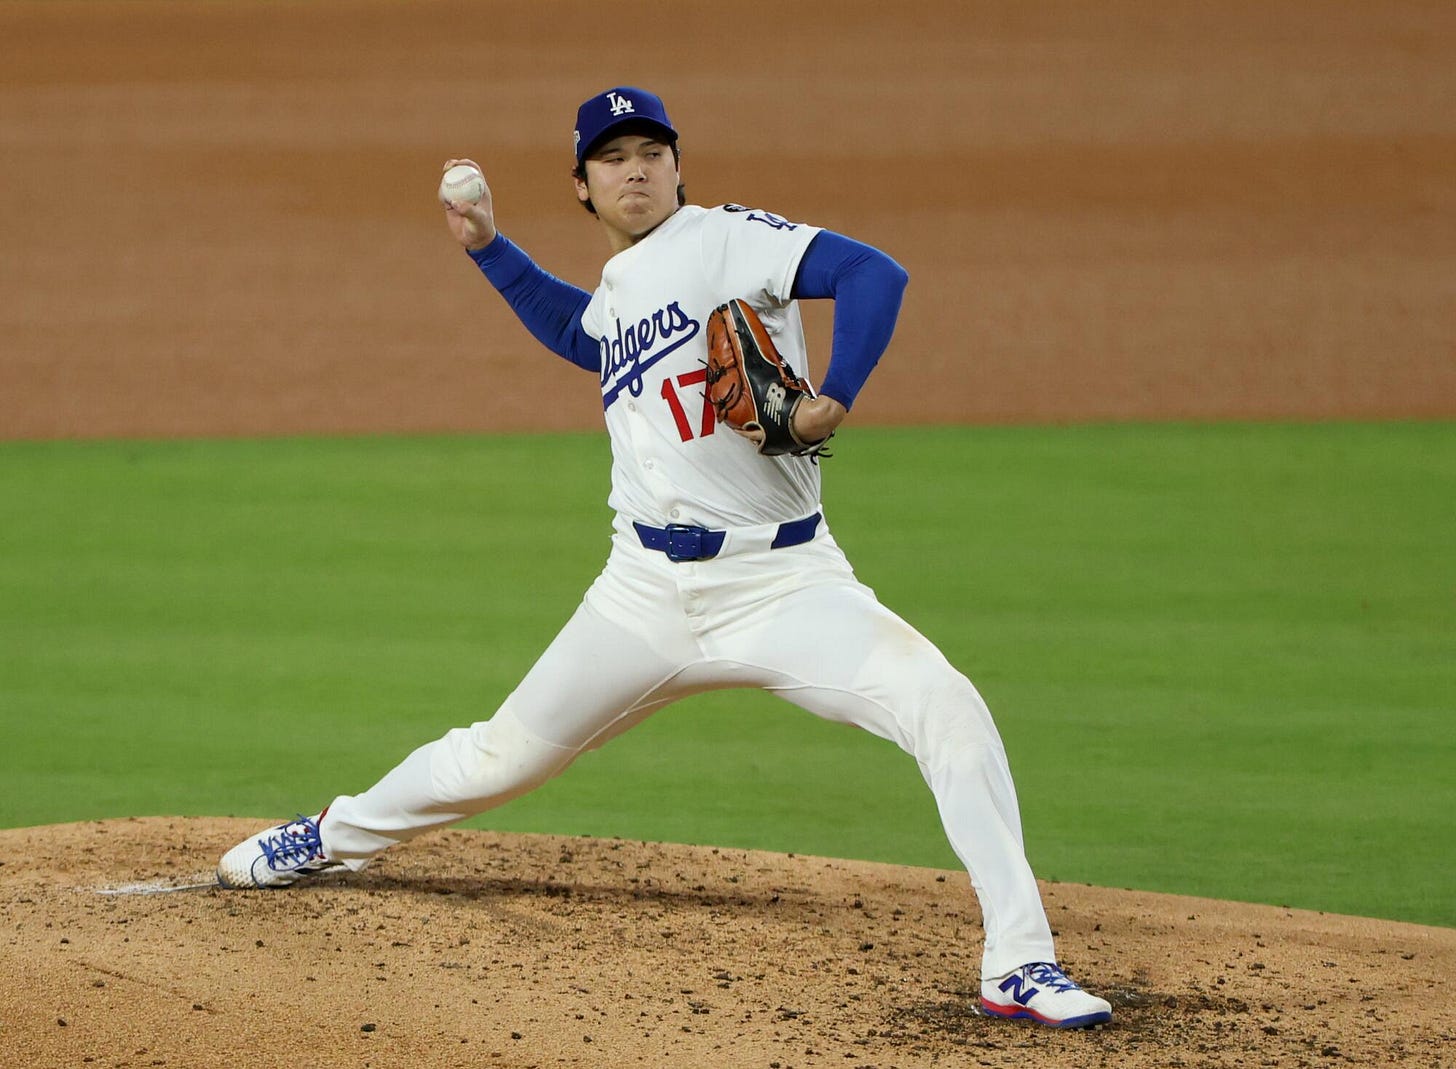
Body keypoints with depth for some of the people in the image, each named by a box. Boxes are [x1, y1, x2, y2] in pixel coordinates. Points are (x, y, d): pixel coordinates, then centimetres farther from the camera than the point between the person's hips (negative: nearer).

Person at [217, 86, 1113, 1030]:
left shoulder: (726, 240, -7)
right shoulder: (616, 288, 15)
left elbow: (874, 274, -20)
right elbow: (579, 334, 40)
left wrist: (834, 400, -30)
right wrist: (487, 246, 31)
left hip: (786, 587, -5)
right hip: (650, 592, 6)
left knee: (946, 706, -27)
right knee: (502, 757, 12)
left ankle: (1020, 964, -24)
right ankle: (336, 837, 40)